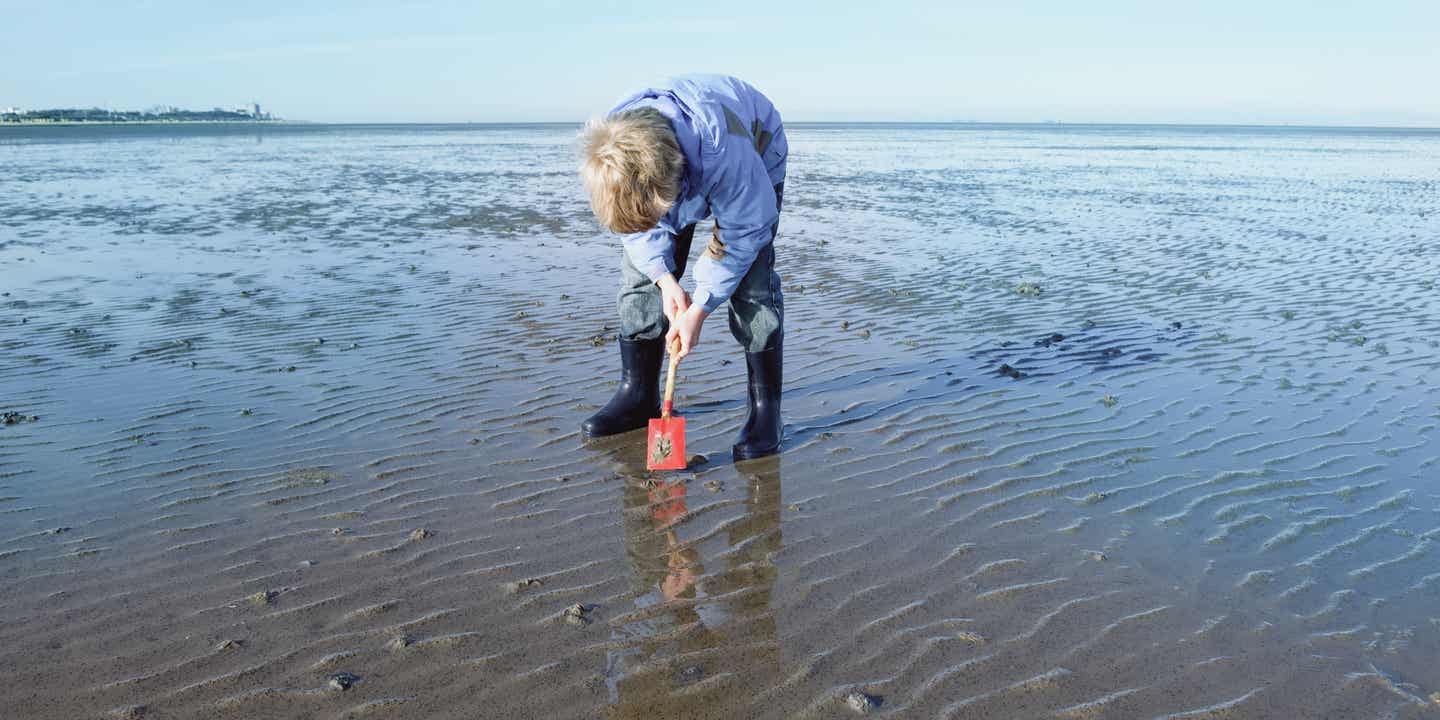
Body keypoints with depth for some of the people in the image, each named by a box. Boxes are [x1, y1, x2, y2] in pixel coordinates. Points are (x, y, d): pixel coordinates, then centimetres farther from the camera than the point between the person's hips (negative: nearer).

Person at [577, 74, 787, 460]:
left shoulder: (724, 148, -47)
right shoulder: (612, 153, -33)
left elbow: (742, 233, -31)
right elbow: (635, 220, -14)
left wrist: (699, 309, -30)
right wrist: (665, 279, -28)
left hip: (757, 159, -4)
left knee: (752, 281, -18)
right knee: (641, 273, -4)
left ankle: (765, 407, -9)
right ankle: (638, 395, 8)